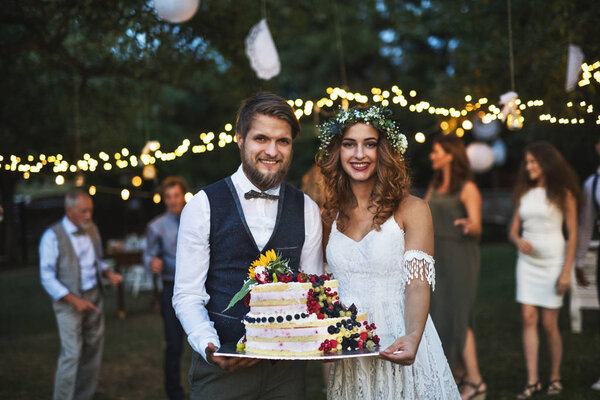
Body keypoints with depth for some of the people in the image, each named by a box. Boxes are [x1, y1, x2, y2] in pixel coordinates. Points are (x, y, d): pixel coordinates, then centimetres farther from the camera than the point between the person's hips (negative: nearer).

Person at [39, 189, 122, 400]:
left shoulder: (92, 229, 6)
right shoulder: (53, 236, -13)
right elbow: (47, 278, -12)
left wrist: (109, 274, 0)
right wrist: (74, 300, -19)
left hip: (94, 297, 6)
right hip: (68, 301, -6)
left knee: (93, 351, 9)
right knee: (71, 354, -11)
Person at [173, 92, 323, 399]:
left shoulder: (307, 210, 5)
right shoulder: (203, 206, -3)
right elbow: (187, 295, -4)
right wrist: (210, 347, -20)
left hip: (287, 368, 3)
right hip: (221, 366, -2)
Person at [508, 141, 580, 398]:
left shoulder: (563, 193, -2)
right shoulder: (524, 194, 10)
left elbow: (573, 235, -4)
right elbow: (513, 230, 12)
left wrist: (567, 271, -11)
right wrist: (518, 241, -12)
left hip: (552, 261, -4)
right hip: (527, 261, 4)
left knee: (549, 324, -1)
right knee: (528, 319, -4)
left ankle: (555, 377, 16)